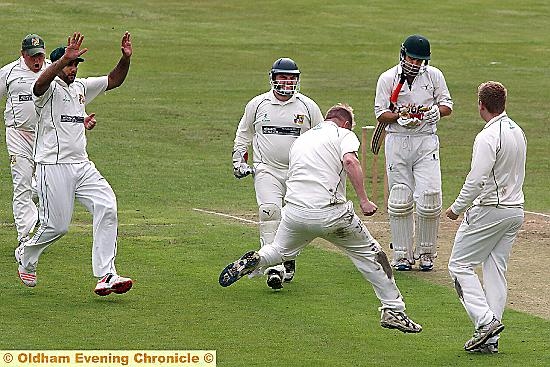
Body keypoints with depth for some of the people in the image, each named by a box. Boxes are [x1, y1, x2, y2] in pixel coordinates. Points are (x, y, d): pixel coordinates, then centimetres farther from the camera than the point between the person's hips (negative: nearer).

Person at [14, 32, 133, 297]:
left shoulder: (81, 87, 16)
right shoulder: (50, 89, -7)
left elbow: (114, 80, 18)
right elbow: (41, 83, -31)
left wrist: (126, 58, -1)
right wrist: (65, 58, -45)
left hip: (82, 165, 7)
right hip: (53, 166, -7)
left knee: (107, 208, -13)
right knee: (57, 225, -5)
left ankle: (105, 276, -16)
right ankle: (26, 256, 28)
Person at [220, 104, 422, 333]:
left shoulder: (300, 140, 25)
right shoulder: (344, 134, 6)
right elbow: (350, 161, -15)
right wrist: (363, 201, -16)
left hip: (294, 213, 5)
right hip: (330, 213, -4)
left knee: (280, 252, 30)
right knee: (370, 254, 10)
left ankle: (253, 261, 0)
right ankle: (393, 310, 6)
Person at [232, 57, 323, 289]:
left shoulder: (308, 106, 2)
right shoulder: (257, 104, 4)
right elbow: (243, 133, 18)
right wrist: (238, 161, 10)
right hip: (266, 170, -1)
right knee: (270, 210, -22)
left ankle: (289, 260, 28)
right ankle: (274, 267, -28)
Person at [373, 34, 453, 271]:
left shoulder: (434, 76, 3)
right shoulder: (388, 78, 0)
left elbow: (447, 105, 9)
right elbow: (380, 114, -1)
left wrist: (437, 111, -14)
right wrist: (399, 115, -20)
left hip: (426, 142, 0)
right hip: (397, 142, 0)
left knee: (429, 199, -8)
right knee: (400, 201, 1)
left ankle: (426, 254, 7)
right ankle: (402, 255, 9)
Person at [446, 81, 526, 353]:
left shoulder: (488, 137, -19)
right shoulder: (518, 132, 10)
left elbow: (476, 180, -23)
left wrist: (457, 209, -11)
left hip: (490, 209, -8)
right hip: (515, 210, 8)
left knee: (460, 264, 2)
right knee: (496, 270, 10)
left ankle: (485, 320, -12)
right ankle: (490, 339, 7)